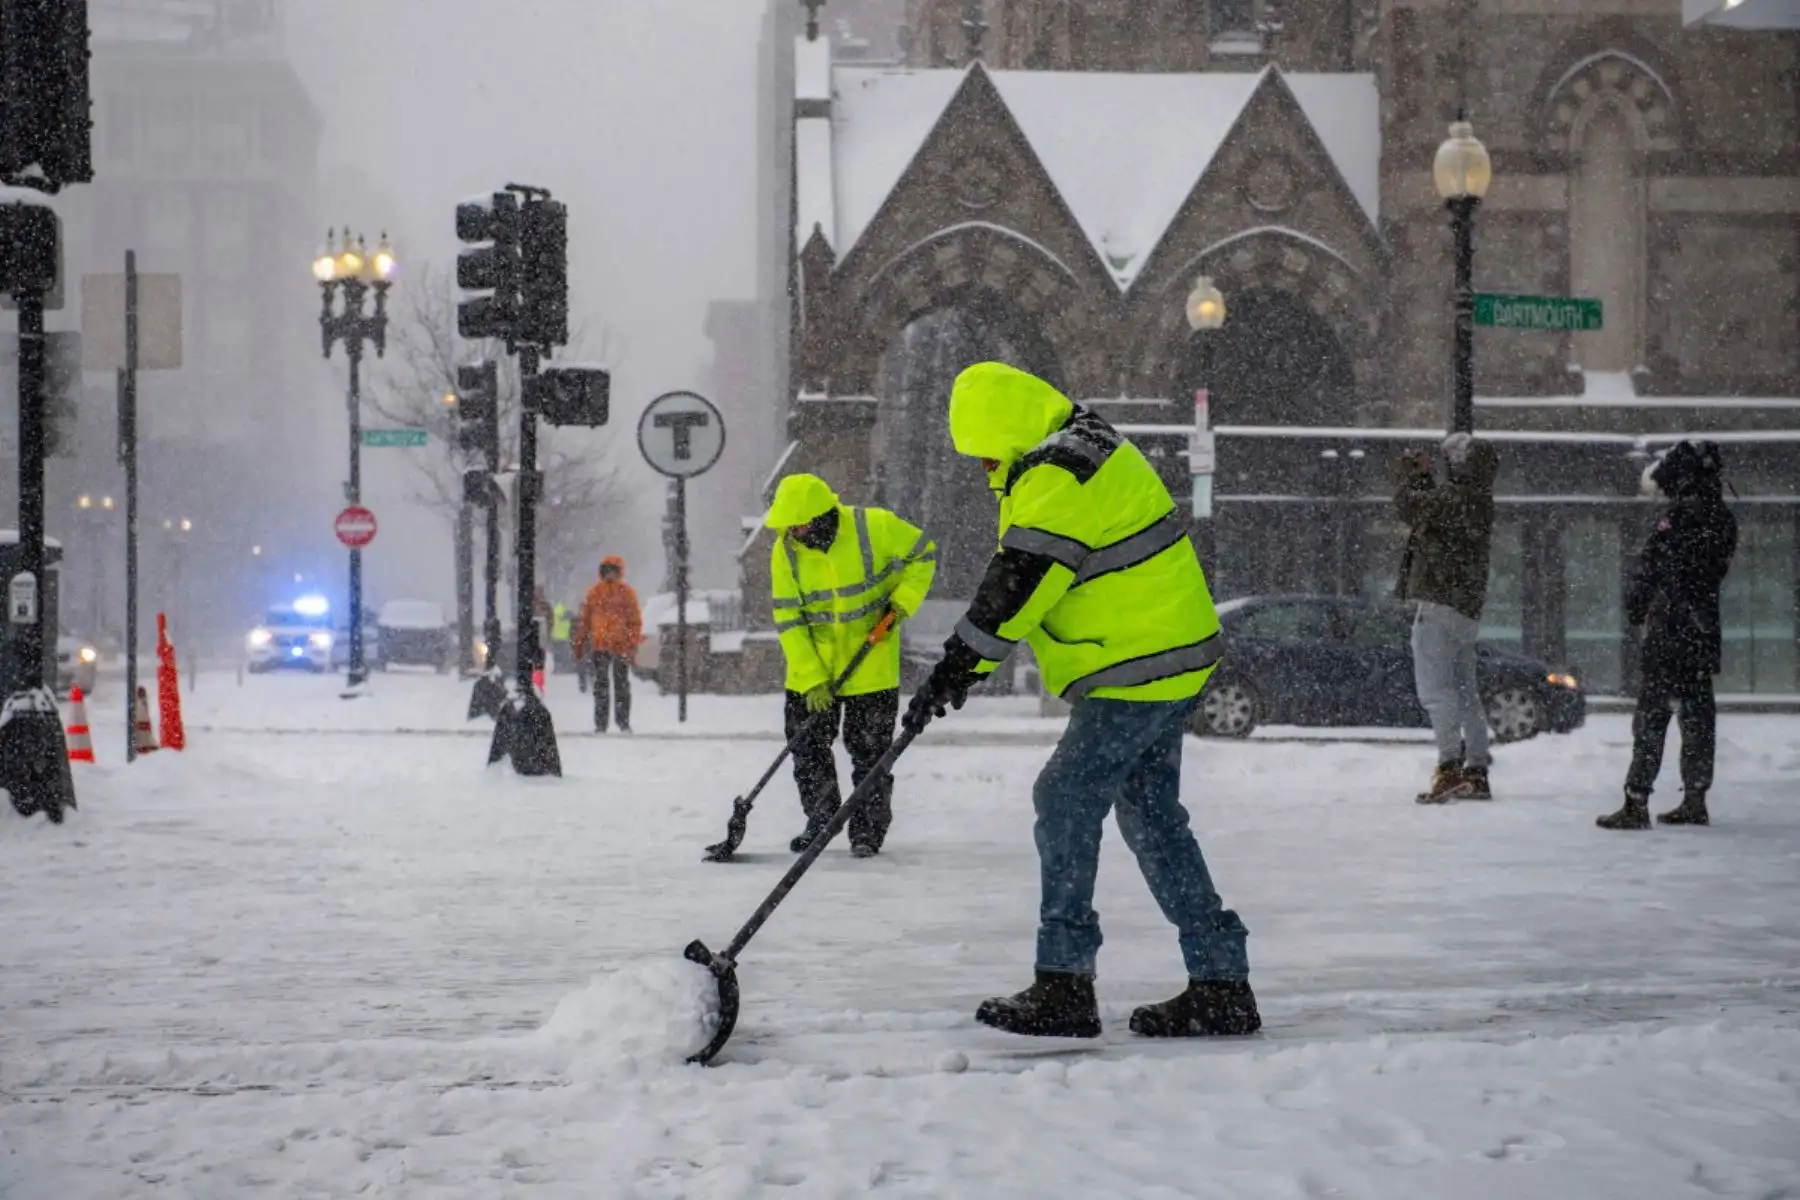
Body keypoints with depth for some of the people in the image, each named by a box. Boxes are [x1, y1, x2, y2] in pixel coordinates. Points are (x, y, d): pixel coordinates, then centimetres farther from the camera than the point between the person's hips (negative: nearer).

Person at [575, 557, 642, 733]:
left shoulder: (627, 592, 1)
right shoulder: (594, 593, 7)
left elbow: (635, 620, 0)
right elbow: (584, 619, 11)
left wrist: (633, 644, -8)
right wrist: (579, 643, 8)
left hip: (621, 646, -1)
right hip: (598, 646, 1)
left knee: (622, 686, 4)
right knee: (600, 686, 3)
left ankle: (624, 722, 11)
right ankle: (600, 723, 7)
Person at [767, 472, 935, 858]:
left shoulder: (875, 527, -18)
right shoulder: (786, 551, -11)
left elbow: (923, 553, -2)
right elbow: (788, 618, -10)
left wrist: (903, 599, -15)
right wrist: (810, 677, -16)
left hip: (871, 662, -2)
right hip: (812, 665, 3)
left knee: (869, 749, 3)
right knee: (807, 746, 7)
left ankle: (868, 829, 15)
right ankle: (821, 820, 24)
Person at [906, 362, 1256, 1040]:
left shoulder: (1056, 475, -18)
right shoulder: (1086, 448, 17)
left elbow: (1017, 584, -24)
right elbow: (1020, 577, 25)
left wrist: (956, 669, -21)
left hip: (1136, 672, -11)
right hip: (1169, 661, 11)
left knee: (1066, 802, -7)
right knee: (1152, 817, 13)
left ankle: (1064, 985, -5)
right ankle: (1220, 984, 14)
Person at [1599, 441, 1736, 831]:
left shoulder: (1679, 518, -15)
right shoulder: (1724, 520, 8)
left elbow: (1648, 571, -14)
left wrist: (1636, 614, 0)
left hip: (1670, 630, -8)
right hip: (1705, 630, 8)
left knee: (1651, 712, -7)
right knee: (1698, 711, 13)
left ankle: (1636, 802, -10)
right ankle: (1695, 799, 17)